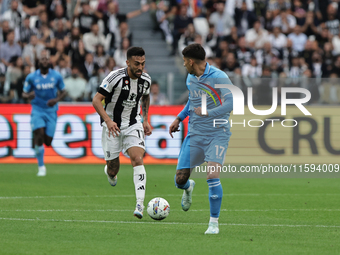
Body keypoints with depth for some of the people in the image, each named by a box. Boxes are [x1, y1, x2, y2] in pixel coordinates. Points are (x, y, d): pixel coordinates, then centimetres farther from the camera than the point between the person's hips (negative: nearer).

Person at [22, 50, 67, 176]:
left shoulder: (56, 76, -1)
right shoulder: (31, 77, -4)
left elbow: (63, 92, 9)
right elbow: (24, 93, 2)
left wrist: (56, 99, -12)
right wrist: (28, 95, -23)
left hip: (51, 111, 1)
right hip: (37, 110, -1)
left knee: (47, 142, -4)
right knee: (39, 134, -20)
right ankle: (41, 167, -7)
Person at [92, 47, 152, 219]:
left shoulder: (146, 80, -3)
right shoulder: (115, 77, -19)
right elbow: (96, 100, -18)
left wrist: (145, 119, 12)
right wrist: (108, 120, -31)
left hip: (133, 124, 3)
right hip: (112, 125, -2)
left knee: (138, 159, -20)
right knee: (113, 168, 2)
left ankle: (139, 205, -26)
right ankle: (110, 172, 45)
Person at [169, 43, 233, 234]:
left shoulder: (218, 77, -14)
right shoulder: (190, 79, 9)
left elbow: (232, 102, -25)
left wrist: (207, 113, -26)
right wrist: (179, 118, 22)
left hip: (217, 134, -6)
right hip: (195, 134, 6)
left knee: (213, 176, -21)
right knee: (180, 180, 1)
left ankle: (214, 222, -6)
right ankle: (188, 188, 41)